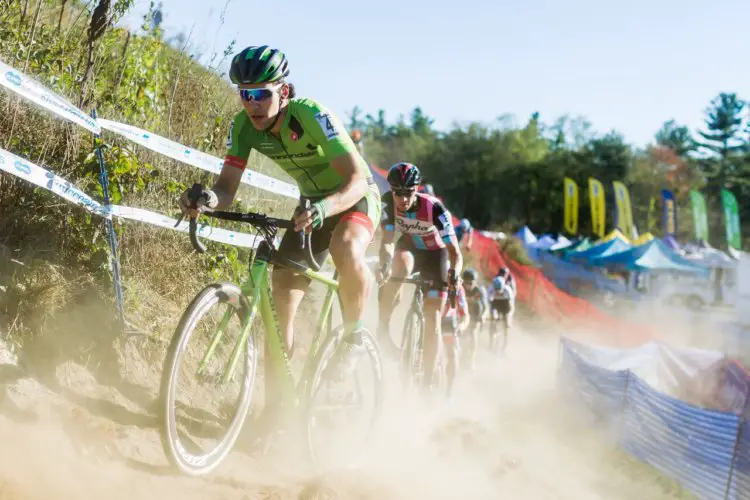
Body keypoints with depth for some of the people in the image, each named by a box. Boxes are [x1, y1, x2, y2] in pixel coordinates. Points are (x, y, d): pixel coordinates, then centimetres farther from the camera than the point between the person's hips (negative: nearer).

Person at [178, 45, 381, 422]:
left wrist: (323, 209, -57)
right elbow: (227, 186, -17)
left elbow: (357, 179, -38)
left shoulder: (312, 116, -31)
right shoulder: (244, 126, -15)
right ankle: (275, 408, 2)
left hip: (355, 198, -5)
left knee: (347, 251, -40)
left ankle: (353, 335, -12)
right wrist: (208, 199, -41)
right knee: (280, 303, -6)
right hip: (312, 204, 5)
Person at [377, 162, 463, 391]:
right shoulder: (389, 202, -26)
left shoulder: (435, 208, -33)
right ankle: (383, 327, -23)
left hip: (435, 255, -1)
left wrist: (454, 272, -53)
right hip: (408, 247, 2)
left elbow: (455, 252, -33)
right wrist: (385, 265, -50)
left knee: (432, 319, -8)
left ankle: (428, 382, 1)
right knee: (399, 269, -38)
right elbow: (387, 241, -30)